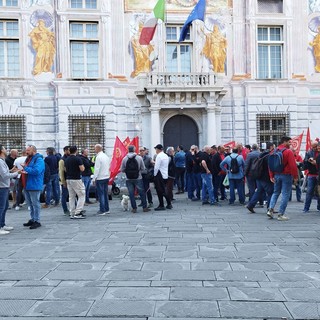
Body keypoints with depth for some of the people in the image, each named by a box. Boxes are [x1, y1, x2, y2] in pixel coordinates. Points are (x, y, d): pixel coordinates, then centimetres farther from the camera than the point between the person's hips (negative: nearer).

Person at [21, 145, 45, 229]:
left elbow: (36, 171, -25)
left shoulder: (39, 159, -12)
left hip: (34, 186, -9)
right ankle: (32, 219, 25)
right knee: (30, 204, 15)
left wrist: (25, 168, -18)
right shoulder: (28, 159, 17)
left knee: (35, 204, -2)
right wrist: (24, 171, 5)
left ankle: (37, 221, 4)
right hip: (27, 186, 9)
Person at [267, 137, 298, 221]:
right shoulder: (288, 152, -12)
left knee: (275, 193, 17)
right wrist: (295, 176, -9)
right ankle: (281, 214, 2)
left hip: (277, 175, 6)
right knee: (285, 195, 1)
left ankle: (270, 209, 2)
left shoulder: (275, 151, 7)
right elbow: (293, 165, -16)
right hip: (286, 175, -6)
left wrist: (271, 176, 10)